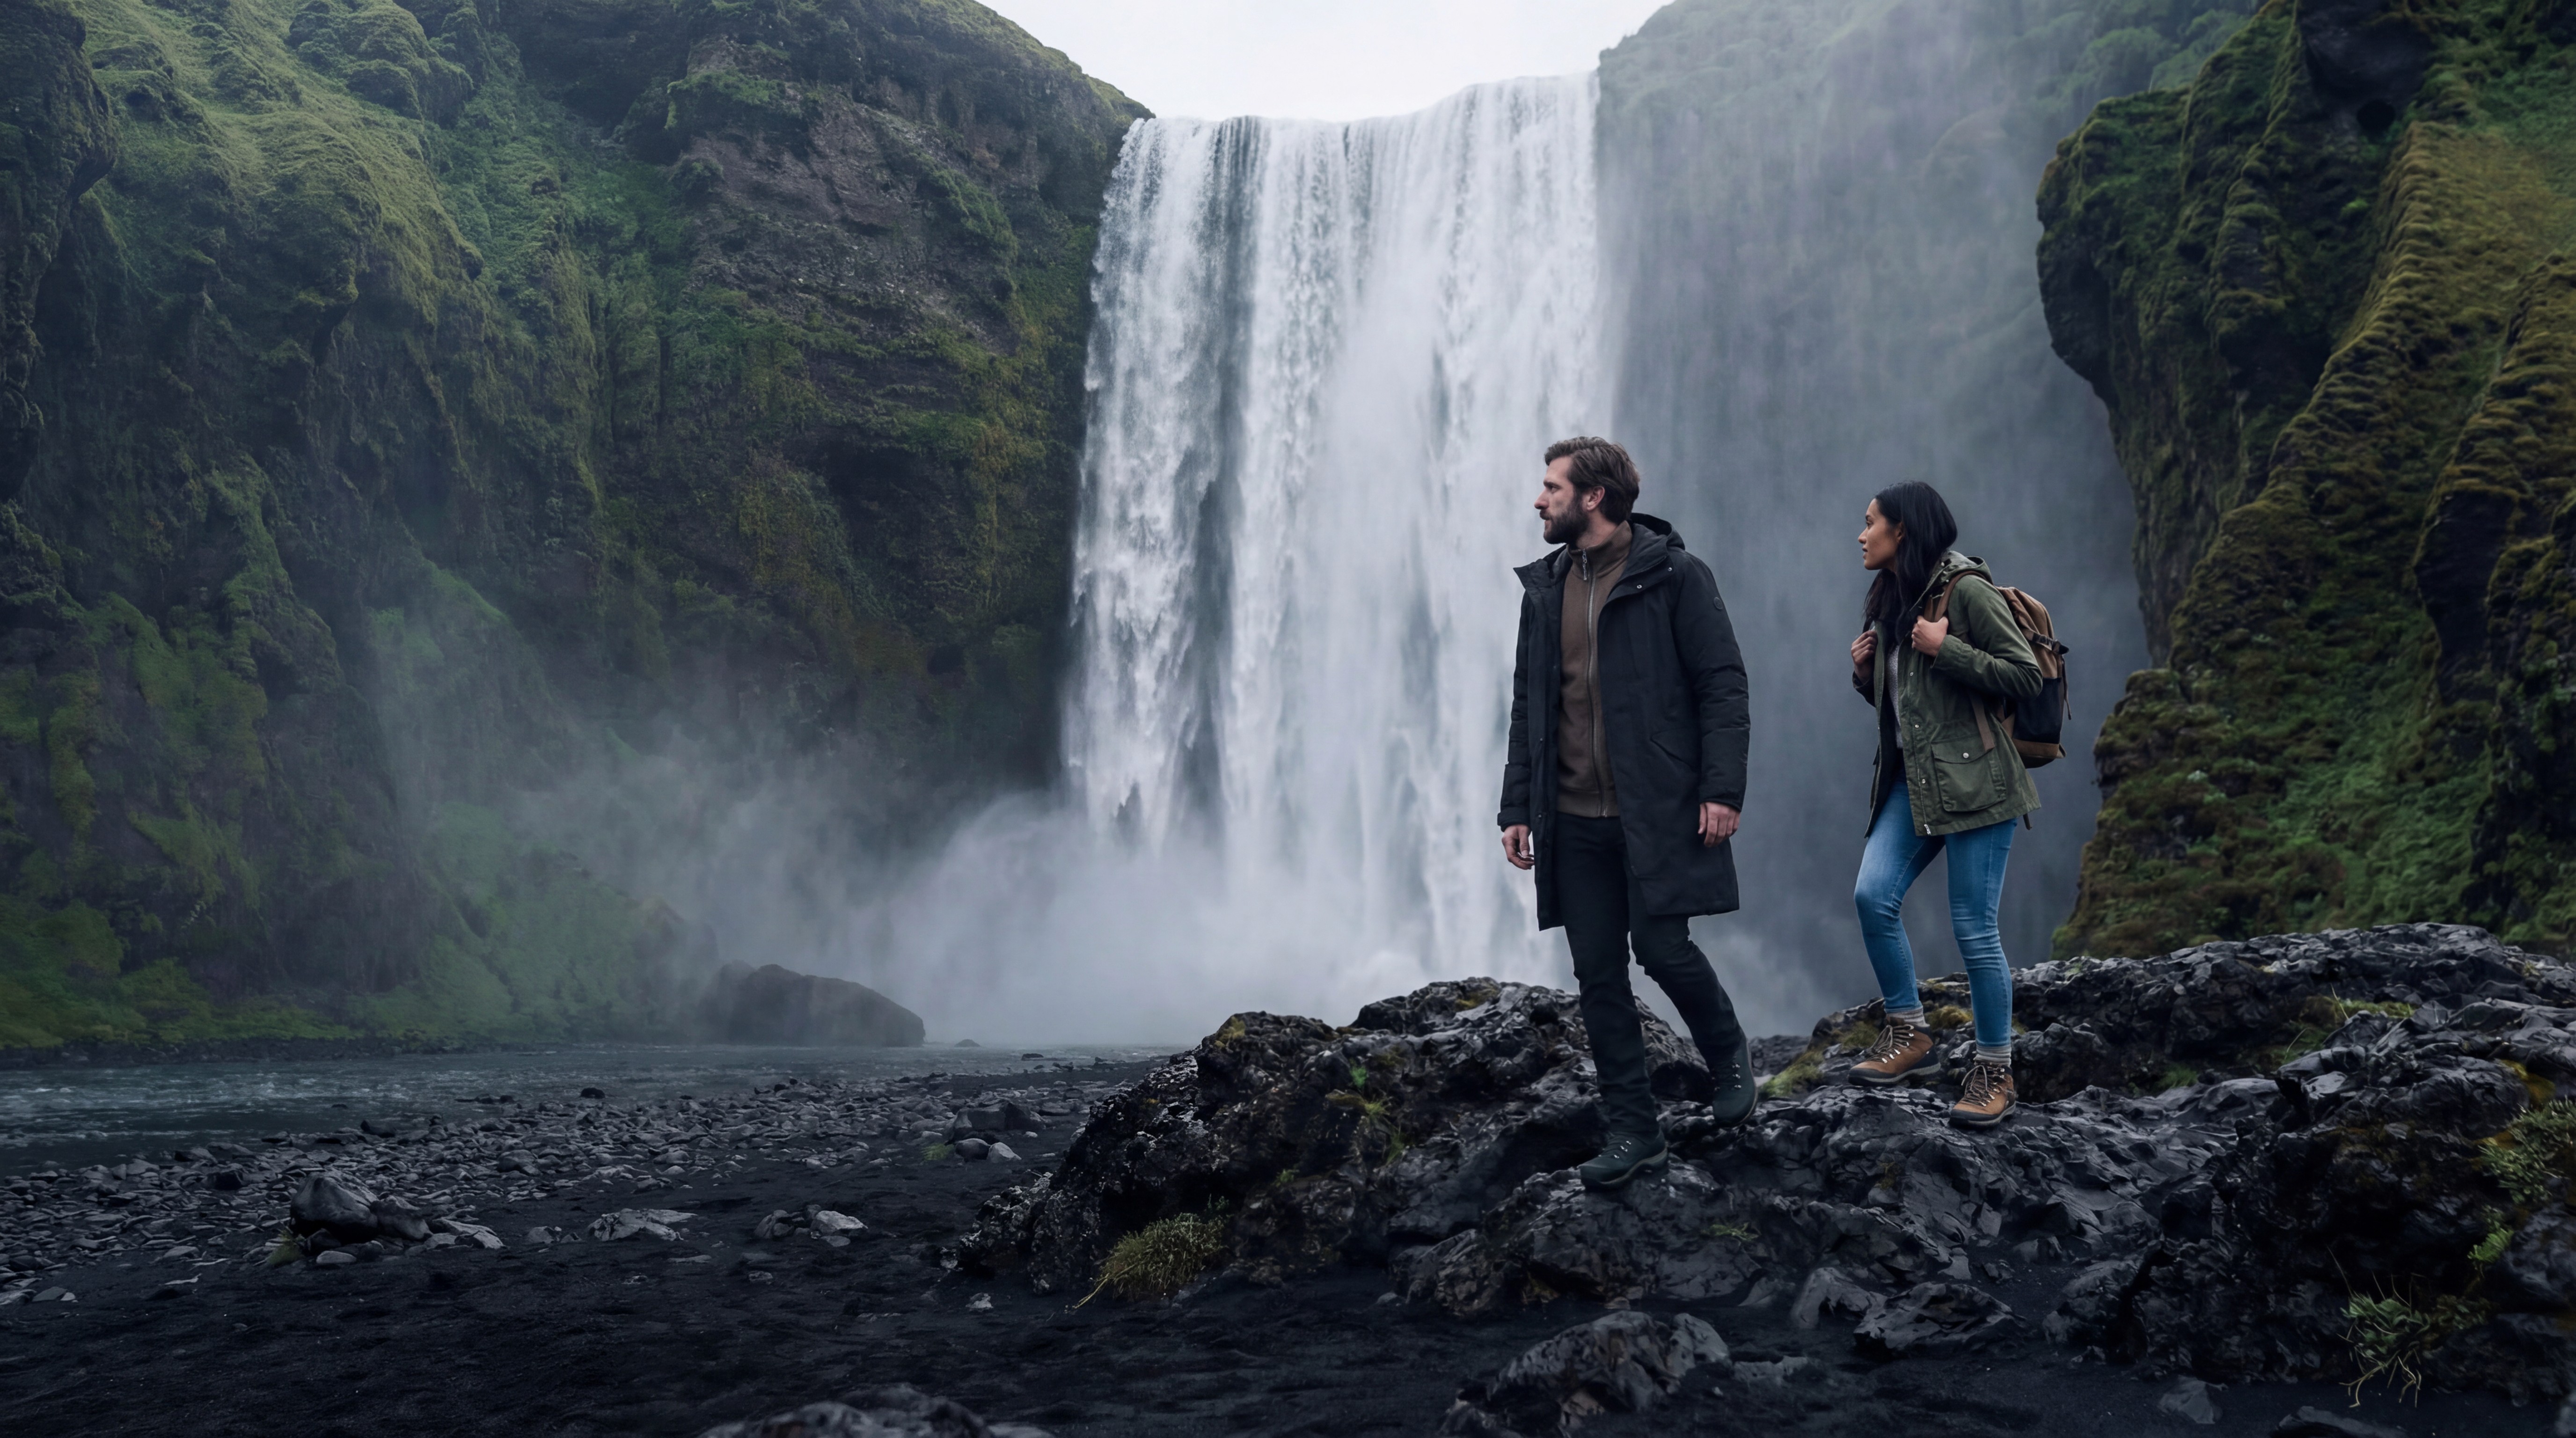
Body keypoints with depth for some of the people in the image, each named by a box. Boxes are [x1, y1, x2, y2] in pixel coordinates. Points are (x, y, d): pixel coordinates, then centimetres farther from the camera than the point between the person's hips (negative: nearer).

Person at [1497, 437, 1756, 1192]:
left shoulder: (1674, 576, -5)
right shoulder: (1544, 587, 12)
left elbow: (1722, 686, -6)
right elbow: (1528, 704, 14)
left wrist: (1722, 789, -14)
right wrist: (1517, 808, 10)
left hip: (1659, 811, -5)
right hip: (1574, 820, 5)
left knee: (1662, 948, -9)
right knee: (1598, 974, 5)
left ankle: (1729, 1053, 23)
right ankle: (1632, 1132, 15)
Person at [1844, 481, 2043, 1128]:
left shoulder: (1965, 589, -9)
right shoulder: (1891, 600, 17)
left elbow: (2027, 675, -13)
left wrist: (1945, 649, -18)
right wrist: (1865, 673, 6)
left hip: (1972, 780, -8)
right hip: (1911, 779, 8)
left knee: (1975, 929, -4)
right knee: (1873, 896, -8)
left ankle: (1995, 1070, 9)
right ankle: (1907, 1031, 8)